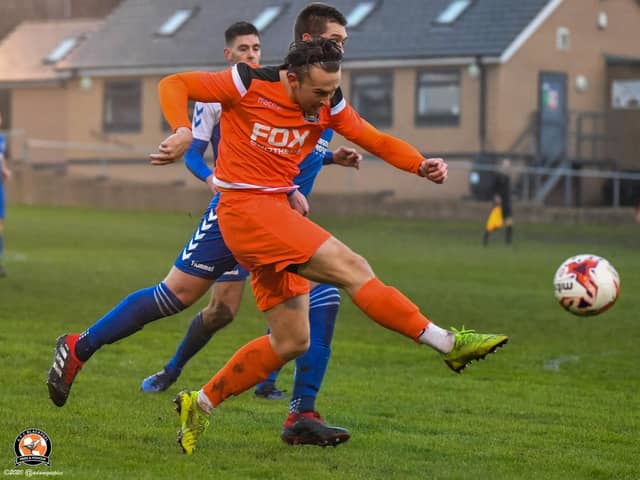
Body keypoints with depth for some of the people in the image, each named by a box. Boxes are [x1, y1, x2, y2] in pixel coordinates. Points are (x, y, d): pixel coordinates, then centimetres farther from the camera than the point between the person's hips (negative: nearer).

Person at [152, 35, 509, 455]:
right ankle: (447, 342, -21)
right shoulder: (249, 85, -12)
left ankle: (201, 405, 19)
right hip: (246, 209, -8)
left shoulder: (328, 104, 3)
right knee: (352, 268, -19)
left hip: (277, 213, 8)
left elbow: (378, 141, 5)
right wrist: (184, 132, -25)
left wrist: (422, 165, -13)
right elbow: (173, 85, -7)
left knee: (292, 342, 10)